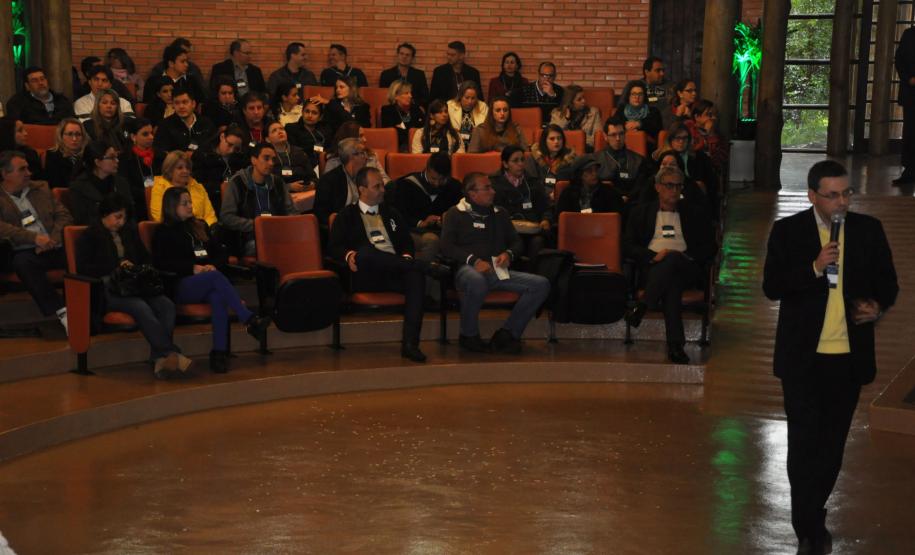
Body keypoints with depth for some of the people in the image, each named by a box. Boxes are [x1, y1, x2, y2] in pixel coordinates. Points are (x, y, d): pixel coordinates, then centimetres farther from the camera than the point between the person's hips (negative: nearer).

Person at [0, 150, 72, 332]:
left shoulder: (41, 188, 21)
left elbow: (64, 215, 14)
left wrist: (53, 238, -6)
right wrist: (34, 237, -21)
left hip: (54, 248, 3)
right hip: (26, 252, -3)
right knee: (22, 262, -38)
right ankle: (61, 311, -35)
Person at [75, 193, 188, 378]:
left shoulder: (129, 231, 25)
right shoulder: (90, 235, 8)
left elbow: (145, 258, 33)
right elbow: (83, 268, -3)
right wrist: (116, 268, -7)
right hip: (108, 290, -5)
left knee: (166, 304, -27)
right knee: (141, 307, -36)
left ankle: (160, 359, -40)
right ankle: (171, 354, -44)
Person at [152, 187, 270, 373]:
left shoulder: (200, 226, 26)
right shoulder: (163, 232, 11)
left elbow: (220, 252, 22)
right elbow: (160, 263, -2)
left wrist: (213, 265, -2)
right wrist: (193, 268, -10)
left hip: (206, 284, 4)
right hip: (181, 286, -4)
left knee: (218, 297, -35)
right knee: (216, 277, -35)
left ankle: (219, 352, -44)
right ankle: (250, 320, -44)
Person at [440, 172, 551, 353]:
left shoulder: (499, 214, 26)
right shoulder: (456, 214, 11)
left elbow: (516, 241, 26)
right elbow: (447, 246, -1)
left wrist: (509, 254, 2)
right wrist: (473, 260, -15)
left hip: (499, 270, 5)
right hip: (469, 269, -5)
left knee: (542, 284, -18)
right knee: (477, 282, -44)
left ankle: (506, 334, -15)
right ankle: (469, 335, -18)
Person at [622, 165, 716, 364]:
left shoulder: (696, 213, 20)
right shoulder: (640, 212, 20)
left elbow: (710, 248, 11)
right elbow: (628, 246, 10)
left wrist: (683, 256, -7)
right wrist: (654, 256, -9)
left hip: (686, 268, 0)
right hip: (652, 267, 0)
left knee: (671, 260, -37)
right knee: (671, 282, -37)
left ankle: (642, 307, -41)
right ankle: (675, 345, -42)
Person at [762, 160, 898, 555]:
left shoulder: (868, 230, 2)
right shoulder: (788, 231, -5)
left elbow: (887, 282, 9)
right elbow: (771, 286, -10)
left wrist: (878, 306, -12)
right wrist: (815, 268, -23)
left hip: (849, 357, 3)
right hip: (803, 357, -3)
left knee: (832, 444, 14)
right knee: (804, 443, -2)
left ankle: (813, 517, 30)